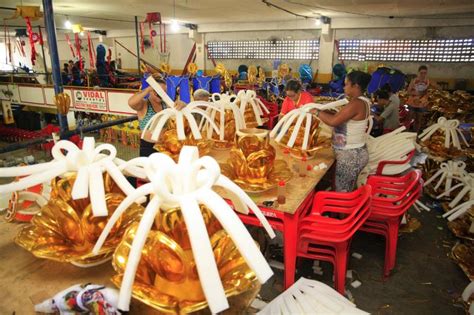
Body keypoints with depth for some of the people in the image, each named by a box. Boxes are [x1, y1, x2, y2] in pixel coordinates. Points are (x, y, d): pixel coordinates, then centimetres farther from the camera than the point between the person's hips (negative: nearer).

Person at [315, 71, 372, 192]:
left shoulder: (356, 103, -22)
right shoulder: (362, 102, 10)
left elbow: (333, 121, -26)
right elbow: (341, 118, 14)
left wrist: (318, 112, -11)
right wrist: (325, 112, 6)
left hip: (350, 155, -10)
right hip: (354, 153, 10)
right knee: (348, 192, 19)